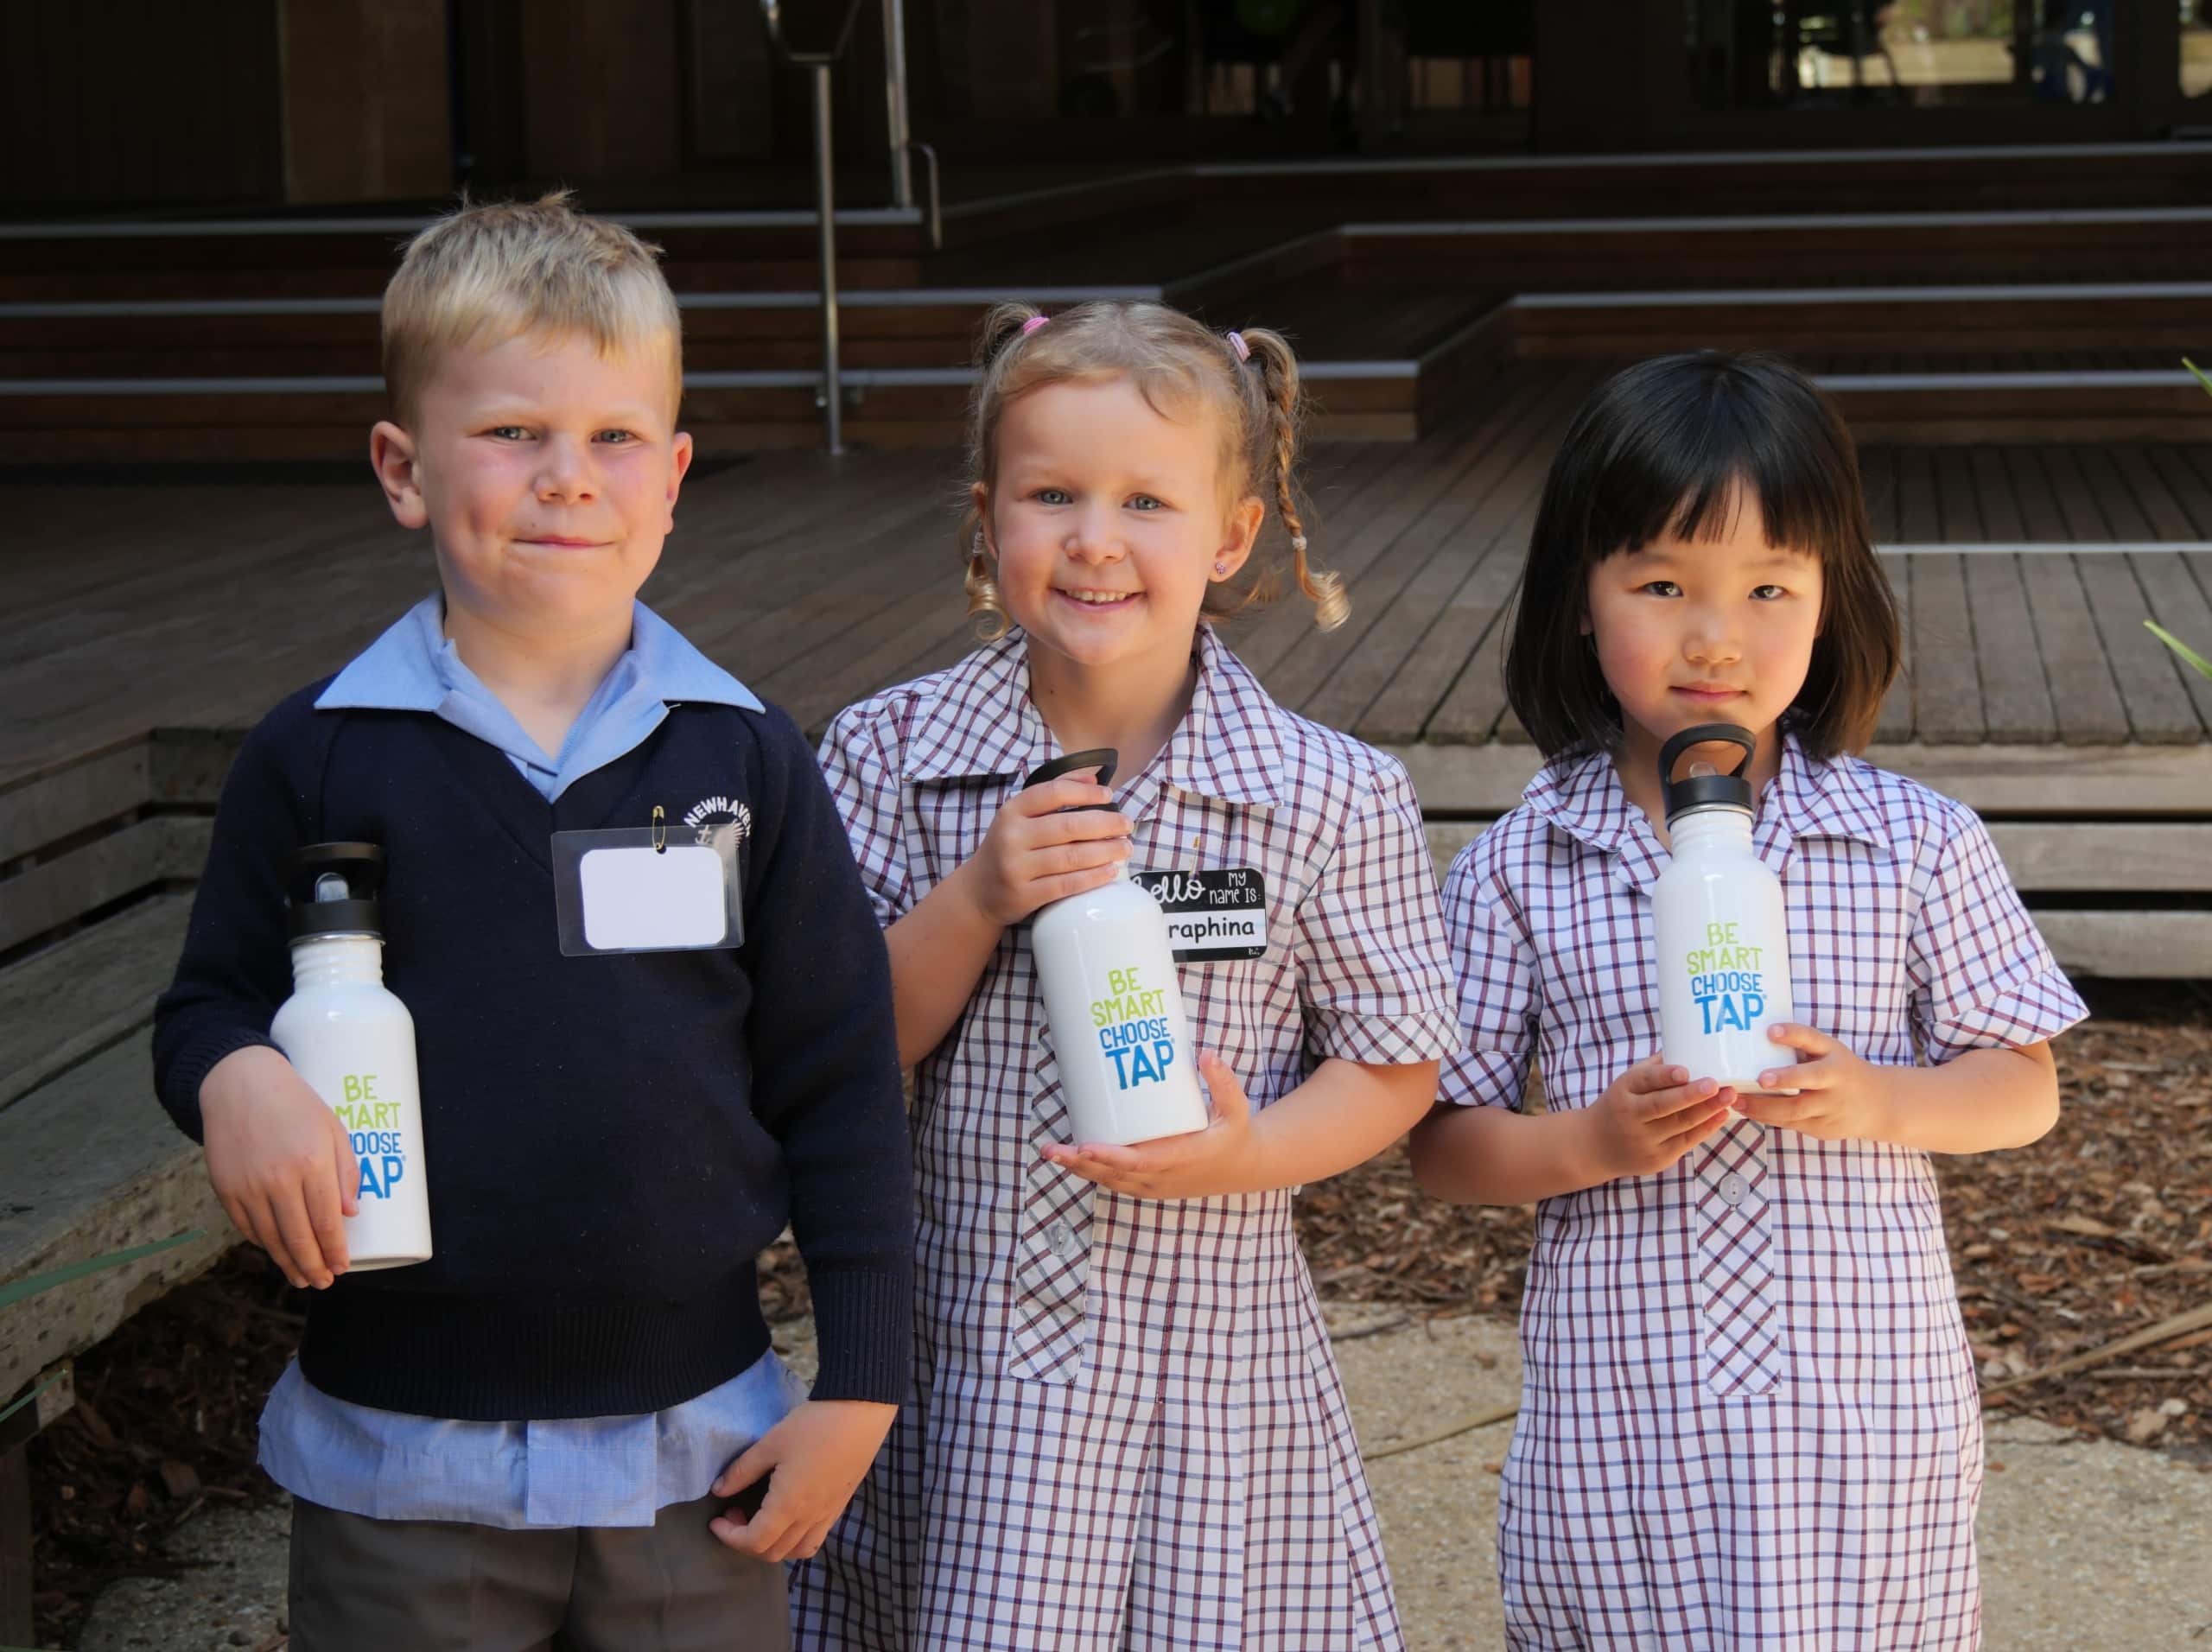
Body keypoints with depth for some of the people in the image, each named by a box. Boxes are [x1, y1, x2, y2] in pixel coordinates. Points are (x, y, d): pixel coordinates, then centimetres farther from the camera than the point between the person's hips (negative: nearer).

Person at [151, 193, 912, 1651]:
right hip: (399, 1466, -1)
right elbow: (211, 1001, 5)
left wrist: (864, 1380, 0)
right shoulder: (318, 758, -4)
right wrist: (232, 1077, -19)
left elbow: (840, 1081, 1)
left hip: (692, 1450, 1)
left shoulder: (748, 762, -2)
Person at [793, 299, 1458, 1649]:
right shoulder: (890, 758, -1)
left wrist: (1251, 1153, -16)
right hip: (958, 1370, 1)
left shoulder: (1331, 800, -6)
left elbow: (1393, 1067, 1)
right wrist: (976, 900, -17)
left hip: (1211, 1372, -1)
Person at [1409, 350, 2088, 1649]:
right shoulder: (1517, 873, -2)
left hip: (1873, 1410, 1)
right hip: (1623, 1432, 0)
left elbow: (2025, 1089, 5)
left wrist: (1878, 1102, -14)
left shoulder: (1918, 845, -1)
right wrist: (1593, 1144, -16)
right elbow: (1445, 1142, 3)